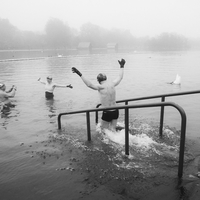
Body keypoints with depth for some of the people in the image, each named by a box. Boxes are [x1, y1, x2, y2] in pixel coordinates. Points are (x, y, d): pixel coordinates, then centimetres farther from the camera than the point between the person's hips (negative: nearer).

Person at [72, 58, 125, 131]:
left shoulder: (101, 87, -17)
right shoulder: (112, 84, -1)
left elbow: (89, 84, -33)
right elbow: (120, 77, 16)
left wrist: (80, 74, -35)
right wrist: (122, 66, 28)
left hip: (107, 112, -5)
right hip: (115, 111, 6)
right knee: (113, 130, 20)